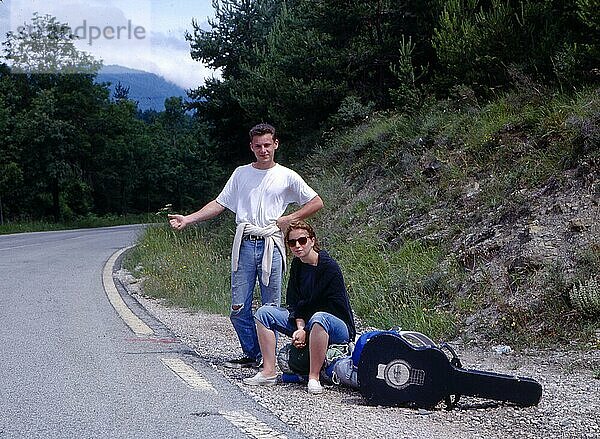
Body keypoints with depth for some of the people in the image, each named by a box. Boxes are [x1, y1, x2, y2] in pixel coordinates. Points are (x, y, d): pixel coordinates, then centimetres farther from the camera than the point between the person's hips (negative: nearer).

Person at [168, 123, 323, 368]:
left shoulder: (286, 176, 6)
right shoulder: (241, 174, 12)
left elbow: (316, 203, 10)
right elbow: (220, 204, 12)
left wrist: (290, 219, -1)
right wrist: (188, 219, 4)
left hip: (271, 246, -2)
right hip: (245, 245, 2)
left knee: (270, 307, 0)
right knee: (239, 307, -1)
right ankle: (251, 355, 13)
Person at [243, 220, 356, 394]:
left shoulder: (329, 267, -18)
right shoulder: (297, 265, 3)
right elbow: (294, 303, 2)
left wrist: (305, 332, -18)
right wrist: (300, 328, -17)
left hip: (340, 326, -8)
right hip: (305, 323, 8)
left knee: (318, 318, -41)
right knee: (264, 312, -2)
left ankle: (314, 377, -32)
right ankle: (269, 372, -10)